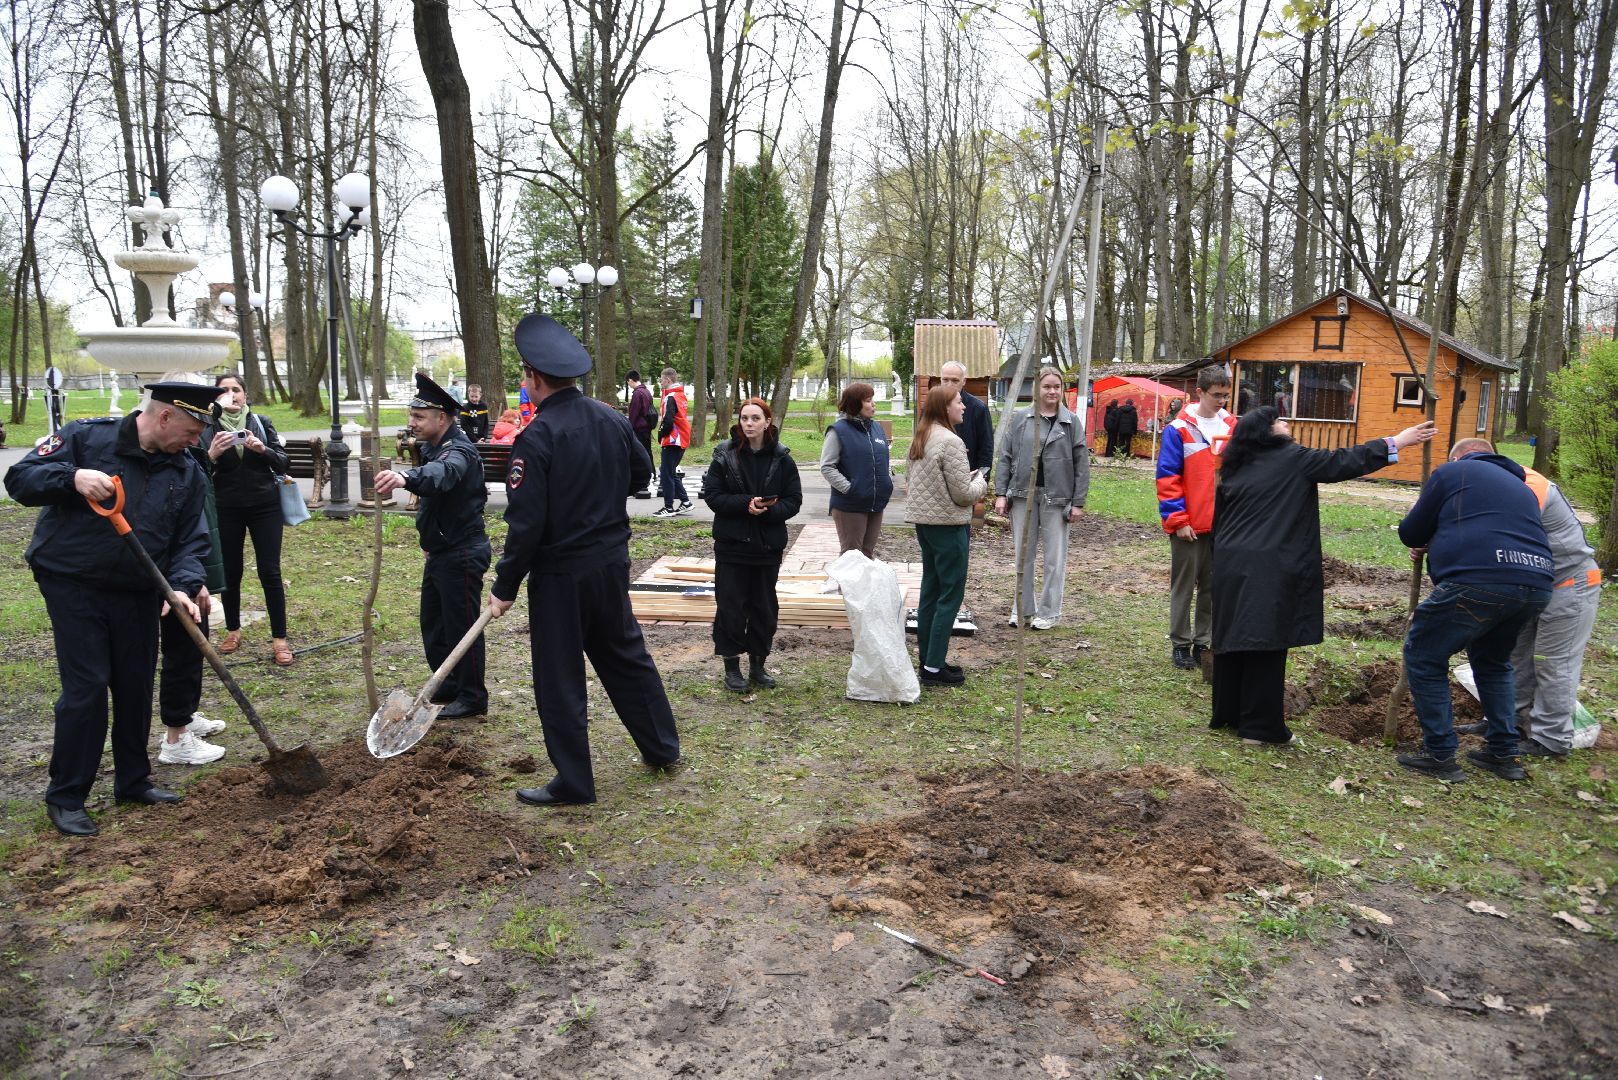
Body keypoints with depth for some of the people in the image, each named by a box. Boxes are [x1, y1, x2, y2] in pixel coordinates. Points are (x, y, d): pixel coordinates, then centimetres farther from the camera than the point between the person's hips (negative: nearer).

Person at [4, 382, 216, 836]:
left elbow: (190, 540, 2)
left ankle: (133, 781, 28)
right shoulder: (87, 437, -9)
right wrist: (72, 477, -30)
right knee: (86, 688, -7)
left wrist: (184, 585, -16)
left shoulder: (186, 471, 3)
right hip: (73, 586, -5)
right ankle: (65, 797, 8)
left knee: (136, 687, 11)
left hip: (138, 593, 5)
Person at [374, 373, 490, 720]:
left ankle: (472, 698, 12)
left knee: (462, 626, 0)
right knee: (433, 623, 18)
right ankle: (448, 688, 31)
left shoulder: (458, 451, -22)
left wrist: (406, 478, -66)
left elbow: (442, 473, -45)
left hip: (461, 554, -10)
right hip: (440, 551, 10)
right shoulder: (433, 446, 10)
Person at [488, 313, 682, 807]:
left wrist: (505, 587, -10)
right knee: (627, 654, 22)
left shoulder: (536, 437, -19)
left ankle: (573, 783, 16)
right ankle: (662, 748, 33)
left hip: (560, 574, -7)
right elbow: (642, 472, 16)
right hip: (613, 562, 7)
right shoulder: (612, 418, 0)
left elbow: (526, 523, -20)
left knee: (559, 678, 6)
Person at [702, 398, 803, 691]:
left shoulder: (782, 459, 0)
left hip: (768, 545, 2)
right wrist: (746, 503, -19)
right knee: (730, 606, 1)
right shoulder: (725, 456, -3)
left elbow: (793, 500, -1)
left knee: (765, 608, 10)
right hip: (731, 543, -2)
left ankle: (758, 664, 25)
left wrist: (768, 509, -19)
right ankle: (732, 666, 14)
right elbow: (712, 494, -6)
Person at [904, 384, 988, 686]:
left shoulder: (919, 439, 8)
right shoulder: (951, 442, -18)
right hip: (948, 523, -9)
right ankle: (934, 667, 0)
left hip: (922, 520, 9)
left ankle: (928, 659, 22)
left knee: (930, 590, 15)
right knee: (951, 594, -2)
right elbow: (963, 494, -18)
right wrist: (980, 483, 4)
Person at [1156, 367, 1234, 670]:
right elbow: (1167, 478, -9)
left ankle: (1205, 642, 22)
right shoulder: (1179, 429, -8)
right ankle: (1181, 645, 16)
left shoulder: (1232, 427, 6)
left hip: (1224, 524, 4)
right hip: (1189, 525, -4)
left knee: (1214, 586, 11)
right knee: (1184, 586, 6)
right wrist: (1178, 520, -13)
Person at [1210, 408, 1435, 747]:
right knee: (1266, 645, -1)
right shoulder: (1293, 459, -4)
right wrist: (1397, 442, 7)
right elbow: (1344, 462, -1)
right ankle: (1260, 727, 3)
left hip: (1230, 565, 6)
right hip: (1268, 570, -6)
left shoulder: (1234, 469, 12)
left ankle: (1226, 713, 22)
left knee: (1232, 639, 13)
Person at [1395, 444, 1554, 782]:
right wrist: (1437, 547, 43)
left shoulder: (1453, 471, 10)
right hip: (1537, 584, 7)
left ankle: (1440, 757, 8)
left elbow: (1410, 534, 10)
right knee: (1493, 661, 28)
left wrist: (1425, 541, 33)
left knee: (1423, 657, 8)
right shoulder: (1519, 485, 30)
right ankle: (1504, 754, 29)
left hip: (1478, 583, -7)